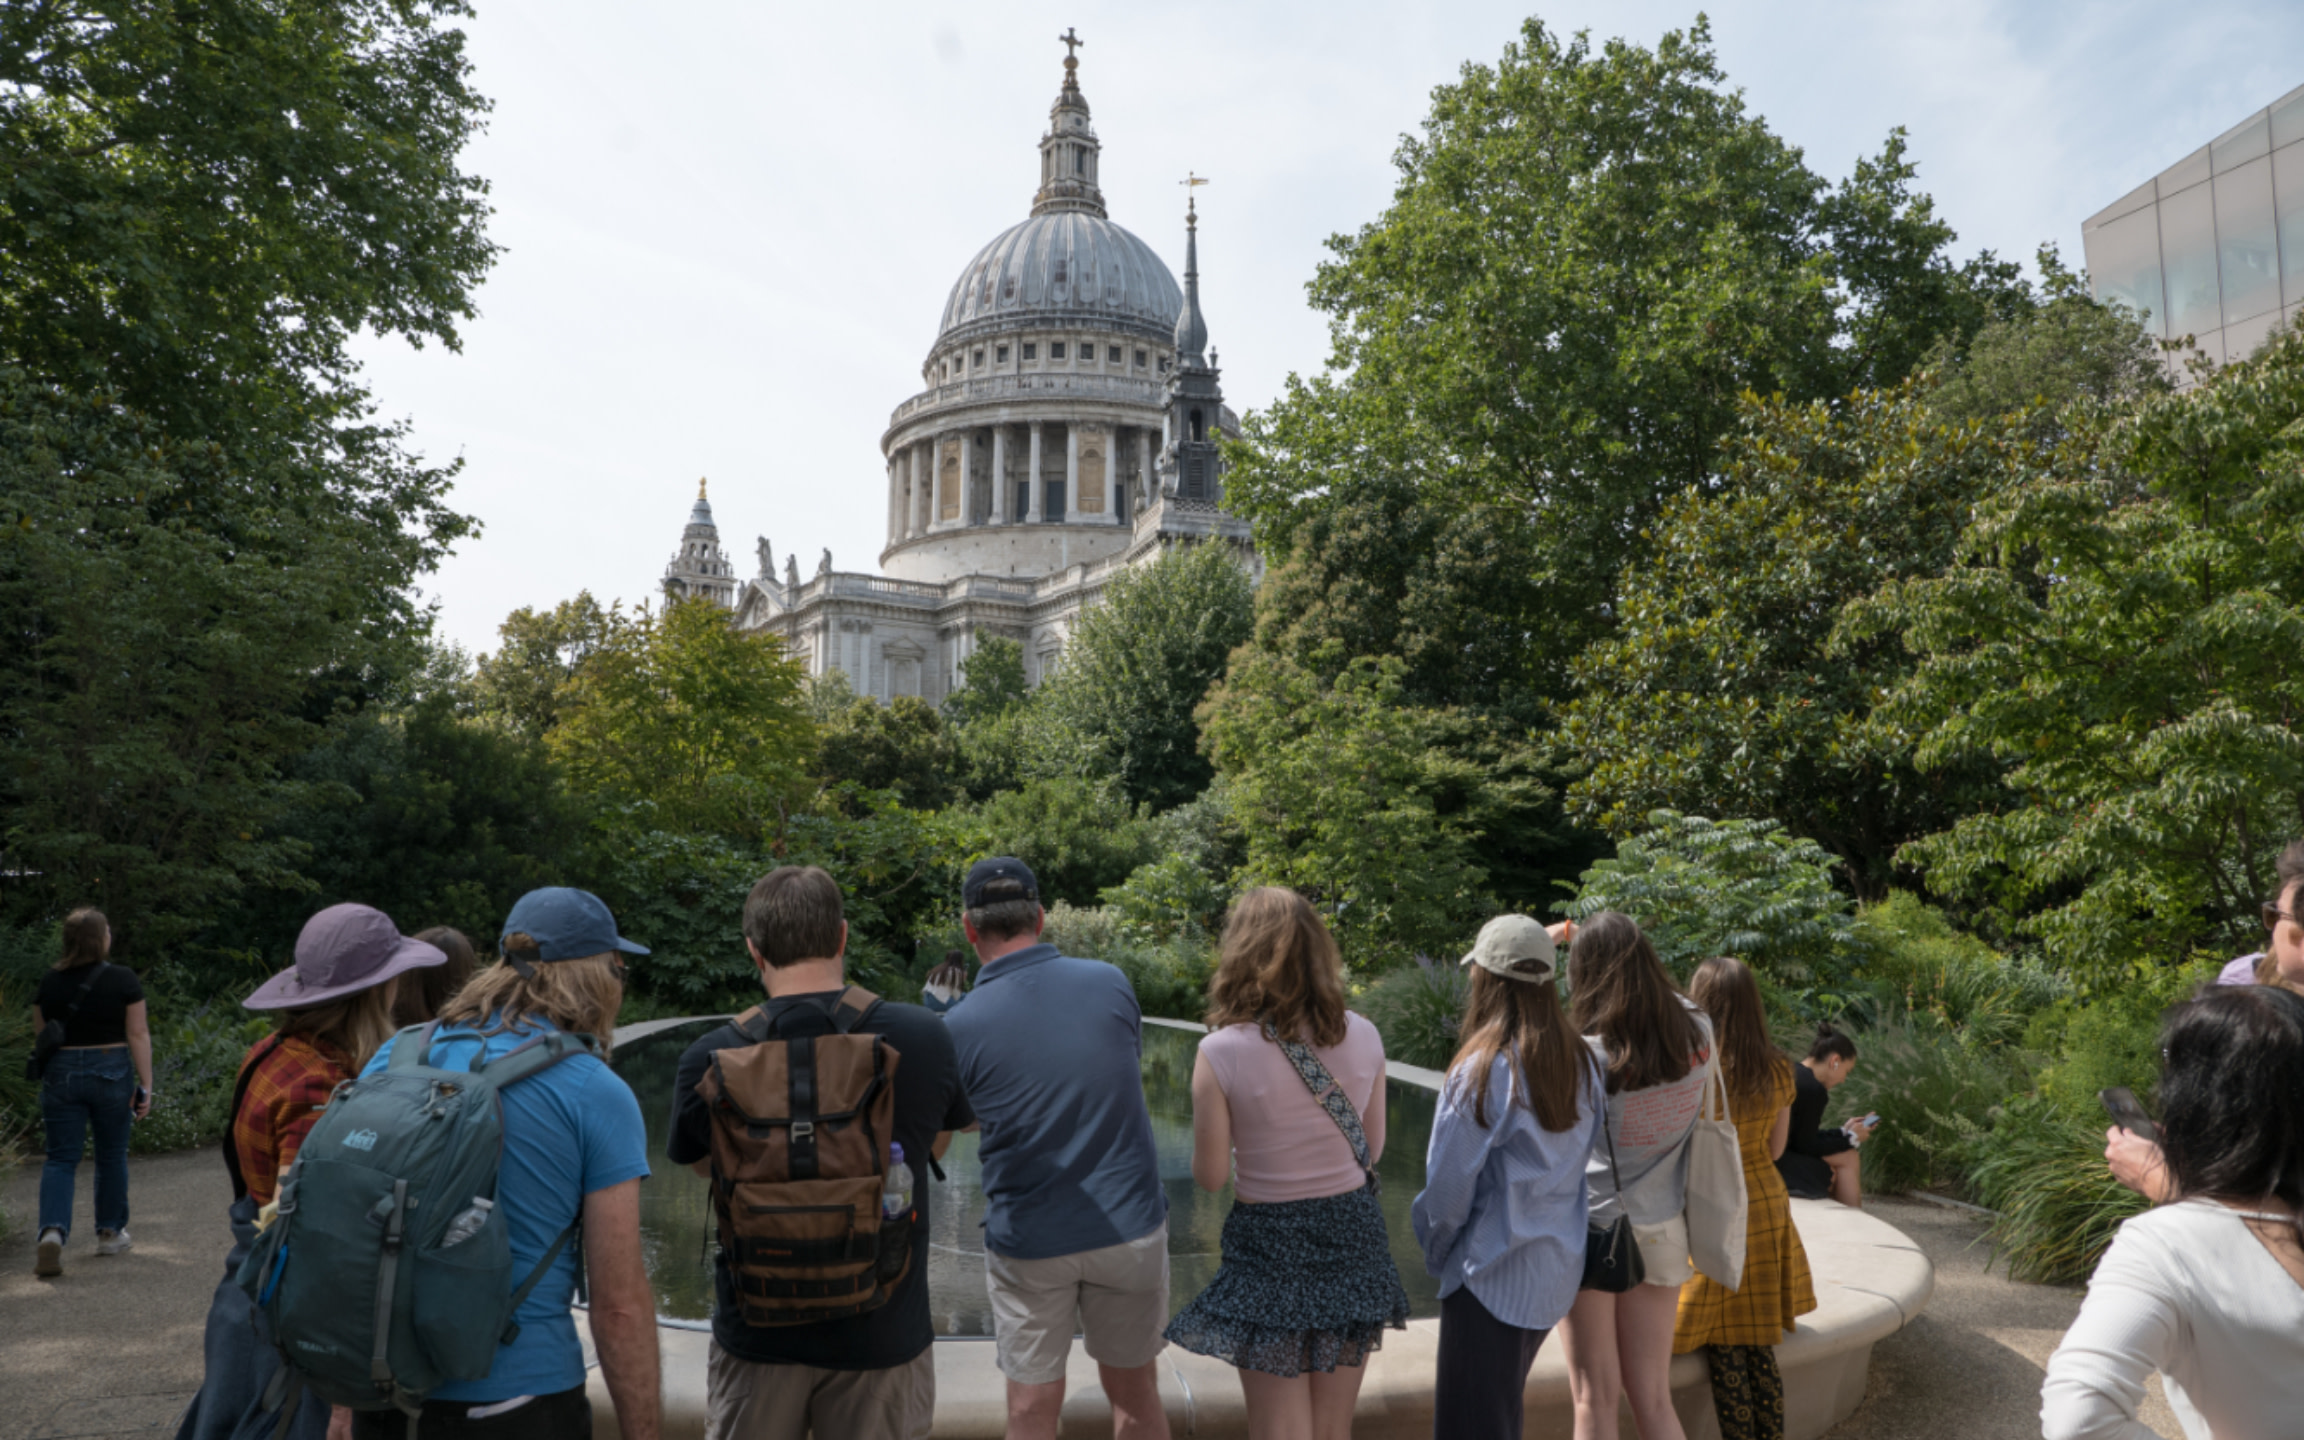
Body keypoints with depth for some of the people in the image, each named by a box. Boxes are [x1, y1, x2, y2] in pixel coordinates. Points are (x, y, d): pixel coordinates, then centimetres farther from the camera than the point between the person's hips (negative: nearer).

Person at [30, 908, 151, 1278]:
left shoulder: (49, 983, 1)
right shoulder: (124, 979, -8)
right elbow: (138, 1035, -9)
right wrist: (145, 1086, -5)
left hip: (61, 1074, 2)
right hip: (111, 1073, -2)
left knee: (60, 1159, 6)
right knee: (112, 1156, 13)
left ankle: (52, 1230, -14)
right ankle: (110, 1233, 24)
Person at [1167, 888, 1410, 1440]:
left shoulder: (1223, 1051, -17)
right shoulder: (1363, 1038, -6)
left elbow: (1210, 1176, -10)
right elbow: (1372, 1150, 5)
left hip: (1270, 1246, -4)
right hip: (1353, 1234, 4)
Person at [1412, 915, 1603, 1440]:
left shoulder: (1481, 1068, -20)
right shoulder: (1580, 1062, 0)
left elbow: (1448, 1181, -14)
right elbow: (1584, 1156, 8)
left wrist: (1438, 1252, 4)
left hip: (1492, 1273, -7)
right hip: (1559, 1266, 7)